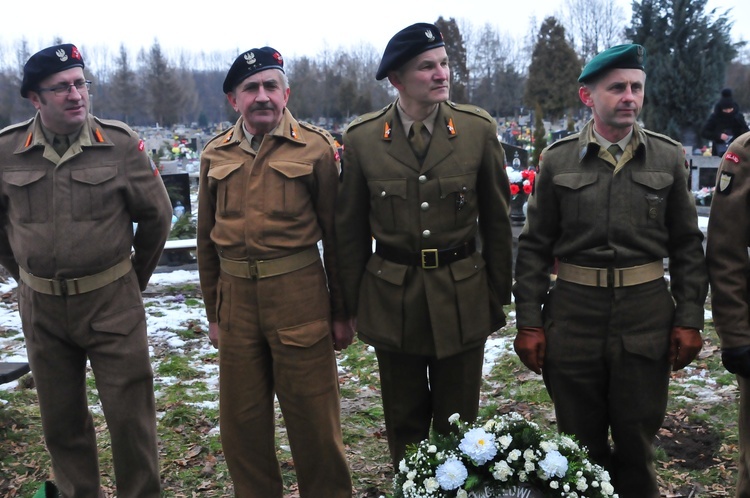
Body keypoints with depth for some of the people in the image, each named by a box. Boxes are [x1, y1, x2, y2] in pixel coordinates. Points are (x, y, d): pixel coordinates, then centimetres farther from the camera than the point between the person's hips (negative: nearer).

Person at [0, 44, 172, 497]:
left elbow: (156, 215, 2)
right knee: (62, 420, 16)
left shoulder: (121, 143, -8)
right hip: (40, 307, 3)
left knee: (131, 416, 3)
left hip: (112, 302, -2)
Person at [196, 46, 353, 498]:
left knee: (314, 420, 7)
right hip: (236, 296, 4)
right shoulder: (215, 154, 7)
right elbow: (208, 239, 13)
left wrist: (341, 311, 0)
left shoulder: (315, 147, -3)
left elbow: (335, 234, -1)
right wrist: (213, 313, 12)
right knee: (242, 421, 14)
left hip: (299, 295, -3)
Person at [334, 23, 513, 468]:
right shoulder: (362, 138, -5)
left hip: (463, 296, 0)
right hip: (391, 298, 1)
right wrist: (351, 304, 5)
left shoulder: (479, 129, -5)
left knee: (458, 423, 14)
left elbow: (497, 221, 2)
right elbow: (350, 230, 3)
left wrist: (499, 296, 5)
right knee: (404, 424, 16)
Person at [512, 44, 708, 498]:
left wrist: (689, 320, 1)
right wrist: (528, 322, -2)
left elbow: (687, 246, 6)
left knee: (637, 441, 11)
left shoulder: (670, 157, 3)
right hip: (574, 316, 0)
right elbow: (535, 247, 1)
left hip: (646, 318, 0)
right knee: (580, 443, 12)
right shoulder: (557, 159, 0)